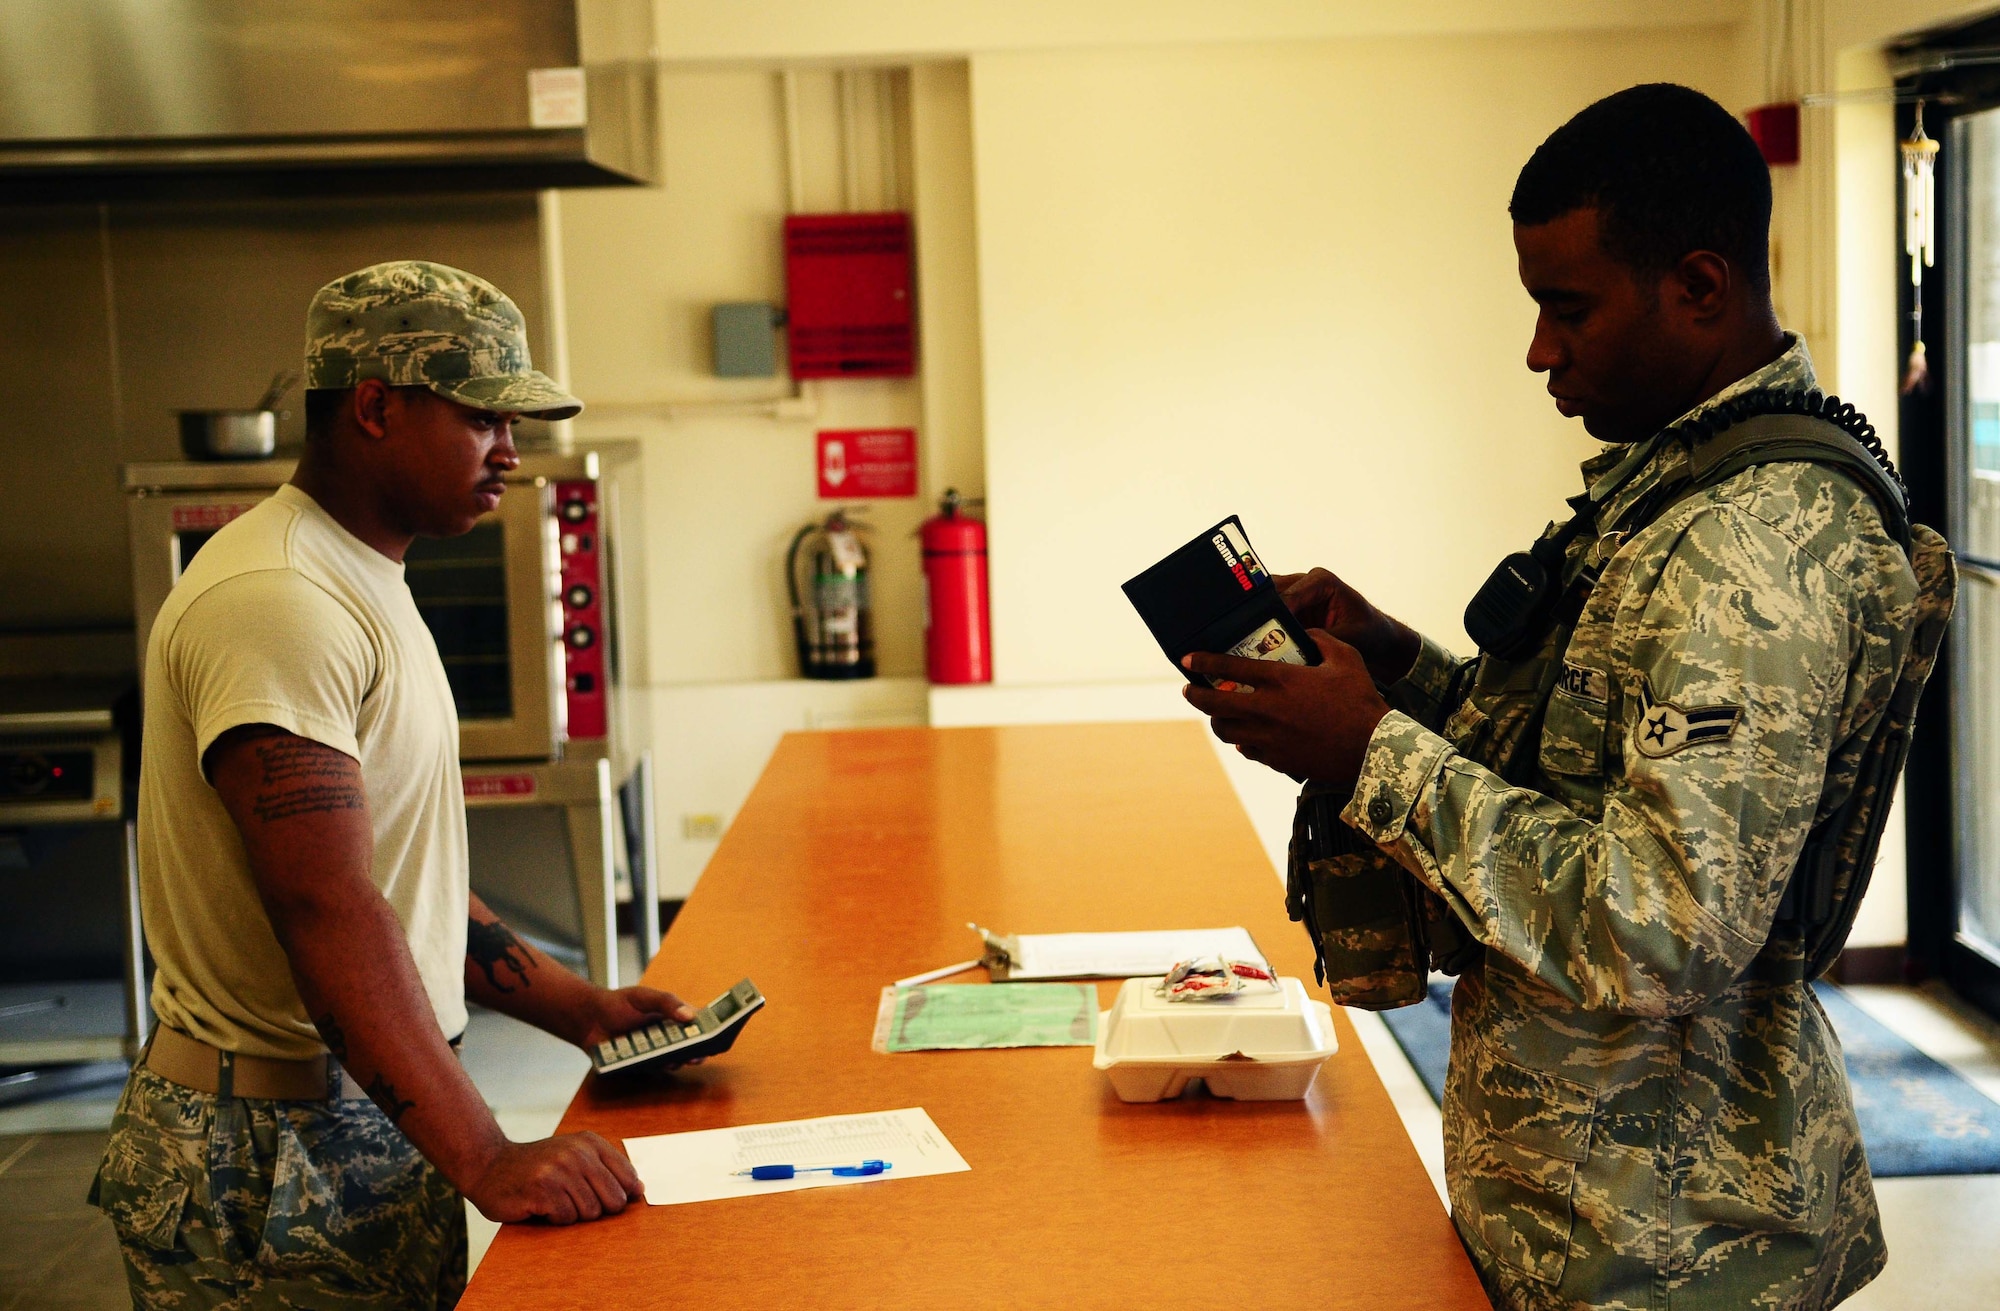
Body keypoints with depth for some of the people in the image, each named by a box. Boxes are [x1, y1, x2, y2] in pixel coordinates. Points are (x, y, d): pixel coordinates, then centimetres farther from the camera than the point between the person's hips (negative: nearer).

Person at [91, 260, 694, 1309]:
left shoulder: (365, 587, 15)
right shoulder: (273, 600, -20)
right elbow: (329, 911, -28)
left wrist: (580, 1010, 13)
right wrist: (487, 1161, -31)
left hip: (373, 1124, 10)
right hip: (274, 1157, -10)